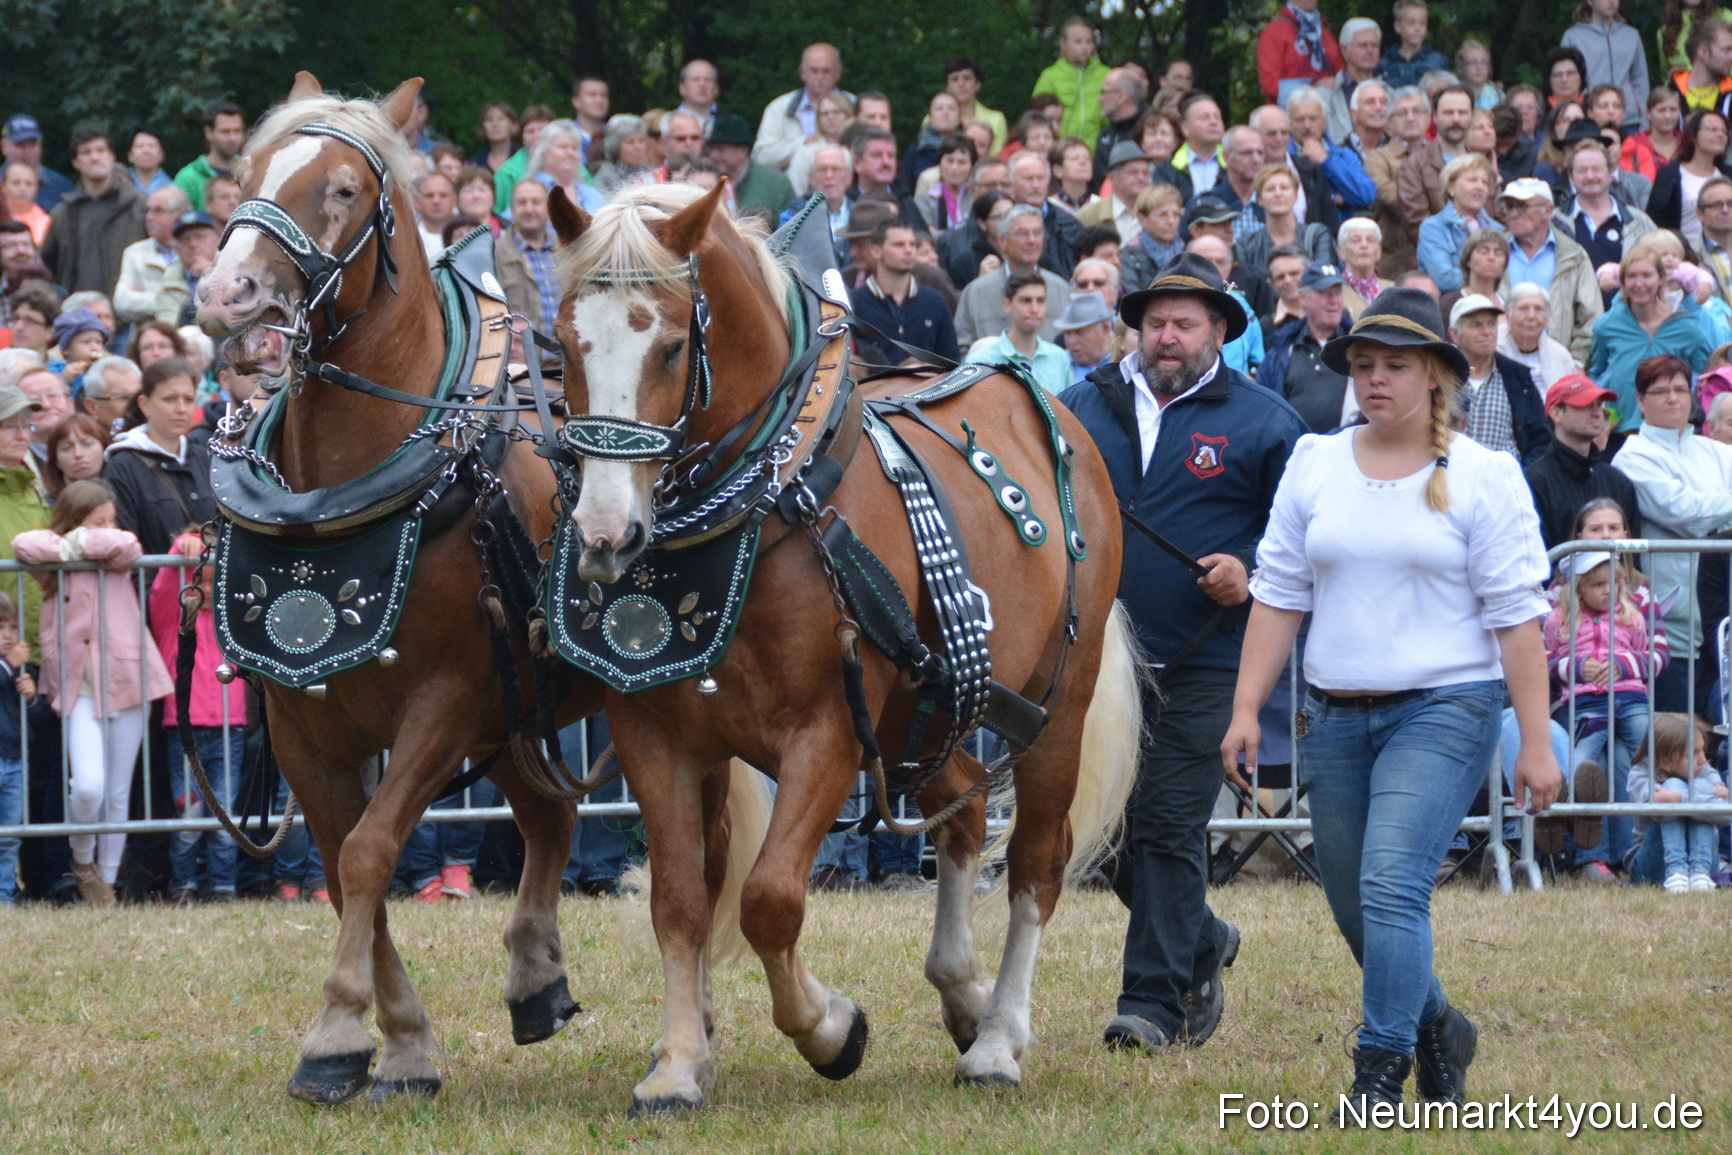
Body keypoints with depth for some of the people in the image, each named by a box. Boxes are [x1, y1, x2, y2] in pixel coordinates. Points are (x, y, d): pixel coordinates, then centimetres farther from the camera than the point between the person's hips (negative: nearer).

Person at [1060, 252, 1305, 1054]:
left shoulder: (1262, 425, 3)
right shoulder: (1082, 408, 11)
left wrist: (1249, 571, -13)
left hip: (1200, 667, -4)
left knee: (1168, 830, -6)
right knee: (1108, 826, 9)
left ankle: (1155, 1000, -1)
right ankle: (1201, 944, 31)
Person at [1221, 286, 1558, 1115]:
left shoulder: (1483, 478, -3)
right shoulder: (1314, 465, 7)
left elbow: (1515, 614, -5)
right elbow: (1278, 595, 8)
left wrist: (1536, 741, -9)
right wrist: (1246, 710, 2)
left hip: (1444, 709, -5)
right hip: (1336, 717, 5)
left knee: (1392, 886, -19)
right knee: (1355, 912, 10)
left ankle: (1379, 1076, -15)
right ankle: (1437, 1030, 34)